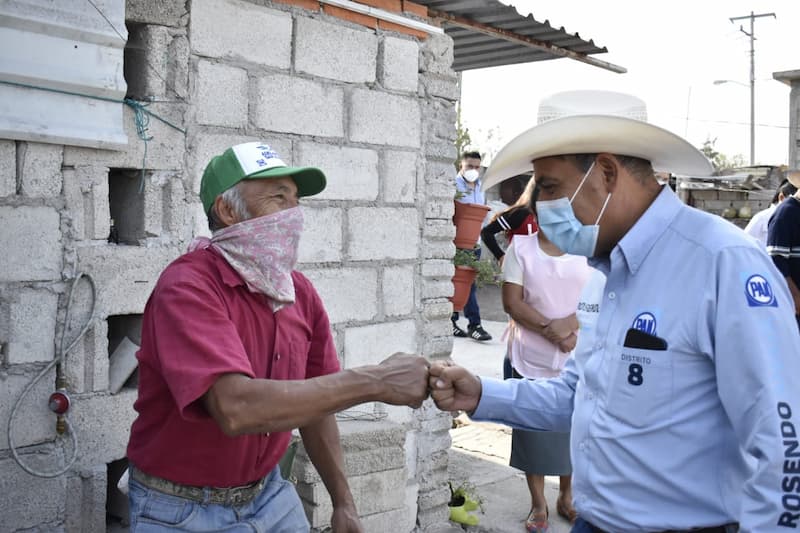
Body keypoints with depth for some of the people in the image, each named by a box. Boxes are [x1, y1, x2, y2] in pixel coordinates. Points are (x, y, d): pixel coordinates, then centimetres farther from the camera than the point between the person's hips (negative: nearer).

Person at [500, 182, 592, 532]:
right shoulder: (520, 247, -3)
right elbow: (512, 302, -8)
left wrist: (572, 325, -19)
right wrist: (550, 329, -18)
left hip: (576, 362, 1)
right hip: (531, 359, -1)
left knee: (573, 430, 10)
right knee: (534, 431, 7)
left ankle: (566, 498, 31)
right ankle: (538, 504, 24)